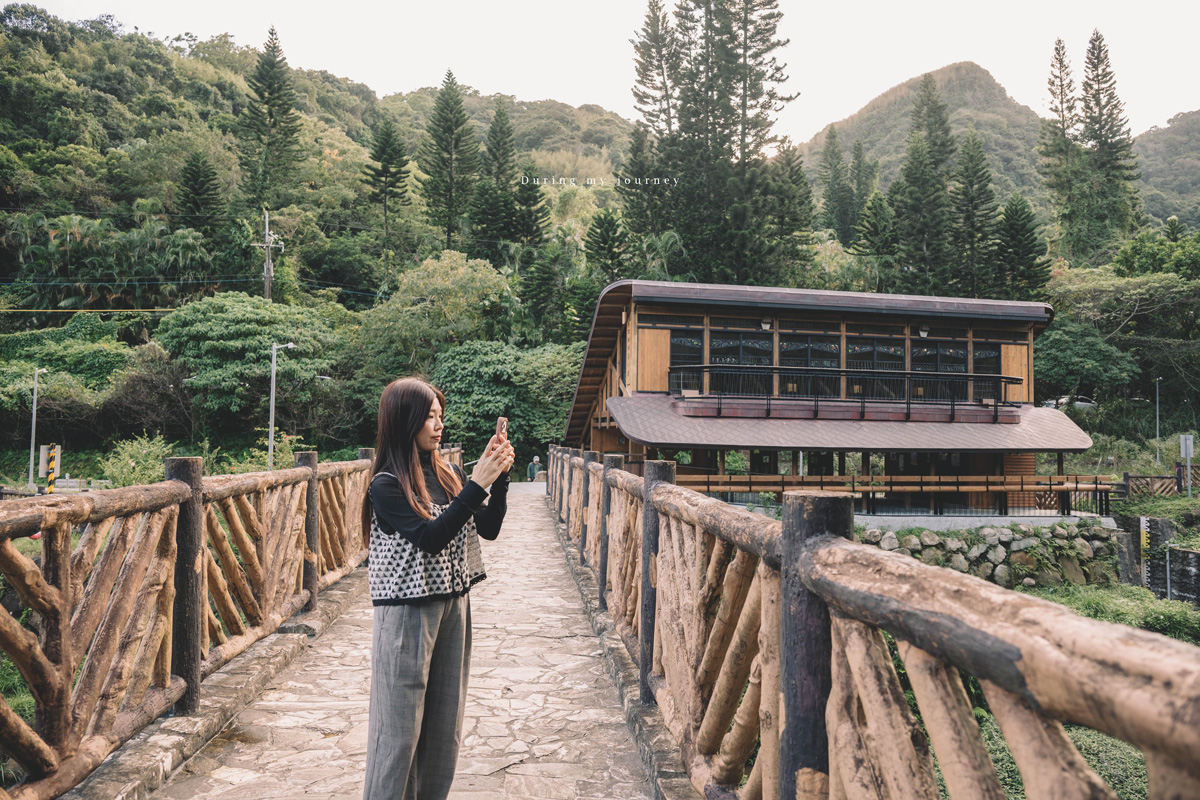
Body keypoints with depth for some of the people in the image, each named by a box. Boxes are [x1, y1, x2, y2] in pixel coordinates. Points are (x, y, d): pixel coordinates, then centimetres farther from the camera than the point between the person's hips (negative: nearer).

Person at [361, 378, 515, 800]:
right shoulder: (387, 486, -12)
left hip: (453, 607, 6)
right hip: (407, 613, -6)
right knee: (400, 725, 5)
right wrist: (477, 484, -25)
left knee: (445, 722, 15)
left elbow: (488, 528, 4)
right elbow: (430, 537, -22)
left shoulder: (449, 474, 5)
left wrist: (500, 477, -9)